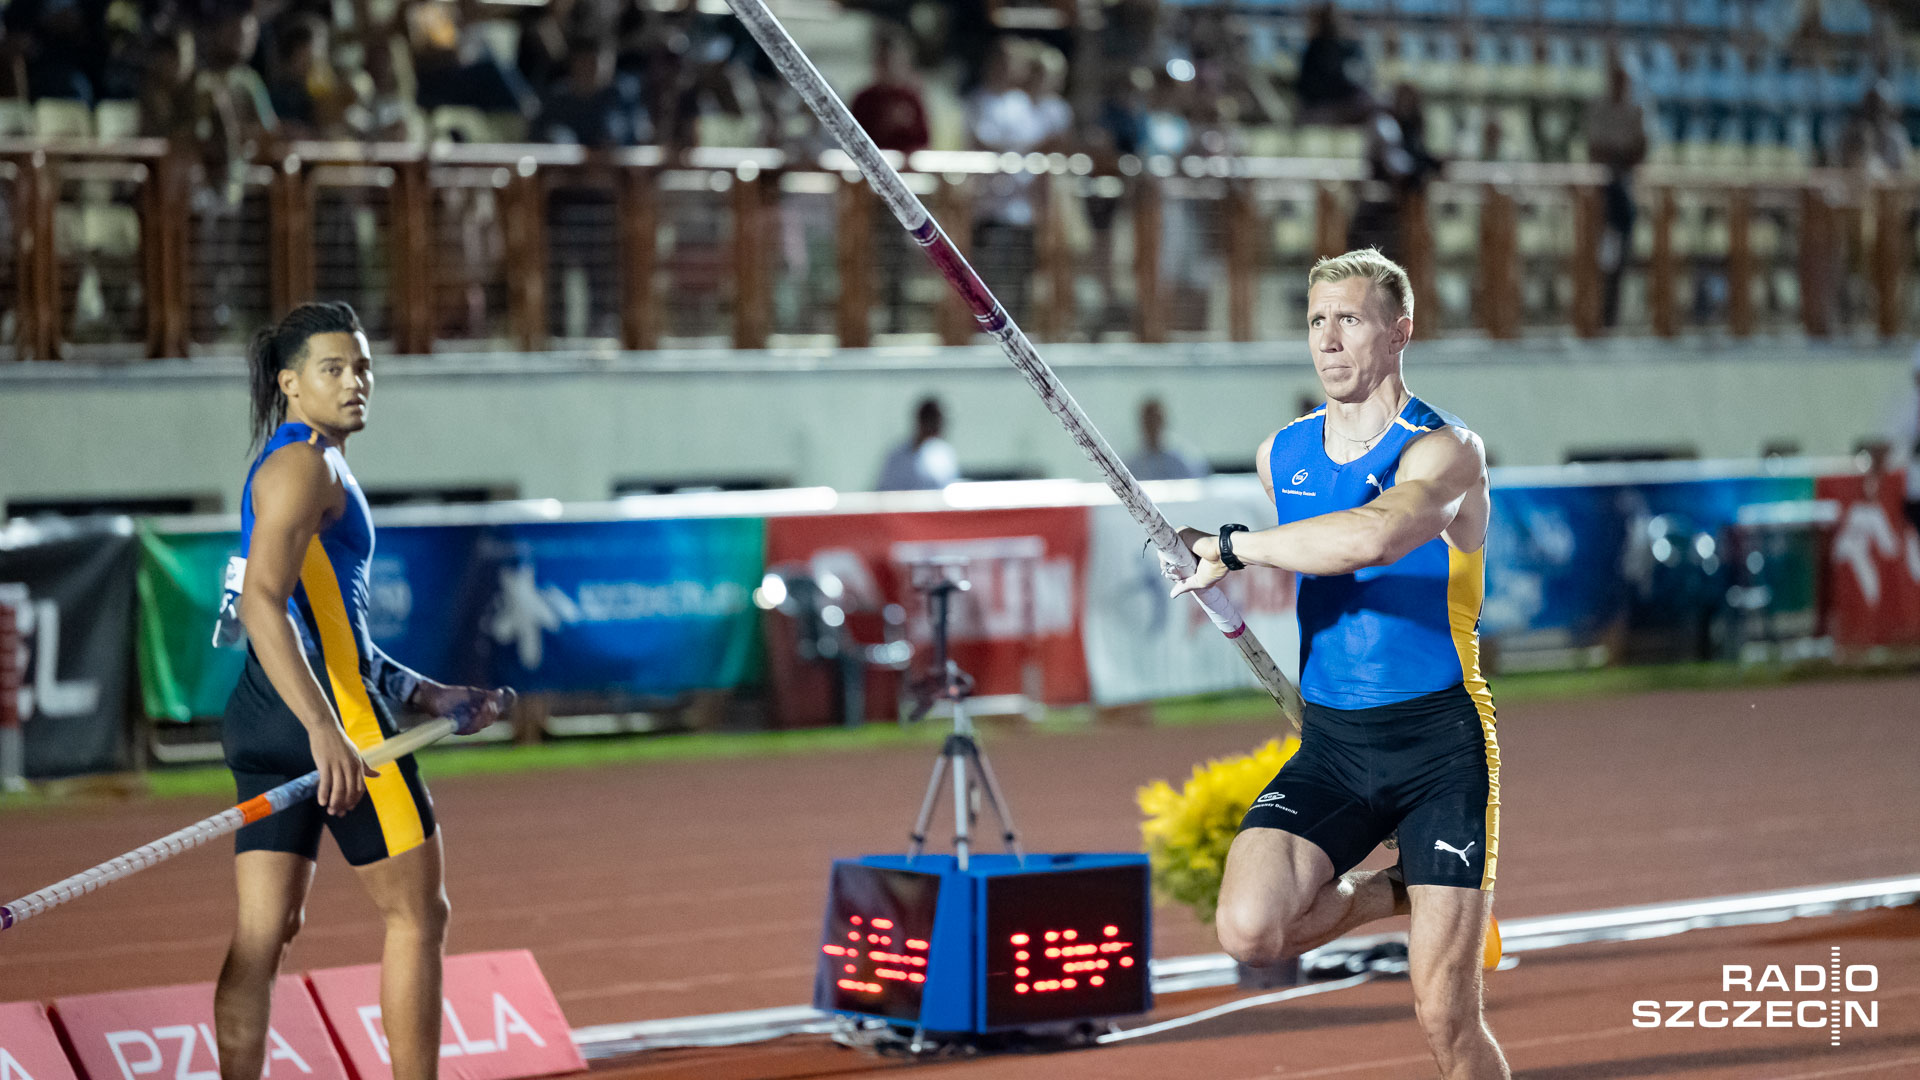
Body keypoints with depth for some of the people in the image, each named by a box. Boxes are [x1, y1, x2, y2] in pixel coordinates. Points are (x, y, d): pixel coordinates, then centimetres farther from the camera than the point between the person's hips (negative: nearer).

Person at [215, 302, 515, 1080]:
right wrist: (325, 729, -34)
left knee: (262, 933, 4)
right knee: (417, 914, 1)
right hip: (331, 714, -9)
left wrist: (428, 697, 24)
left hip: (262, 722, 9)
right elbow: (262, 603, -25)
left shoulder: (306, 467, 21)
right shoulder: (304, 465, -11)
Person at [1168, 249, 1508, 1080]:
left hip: (1440, 740, -5)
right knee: (1249, 930, -21)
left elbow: (1373, 537, -33)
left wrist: (1233, 548, -25)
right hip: (1330, 743, 5)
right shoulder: (1281, 455, 8)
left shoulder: (1446, 450, -11)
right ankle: (1392, 894, 8)